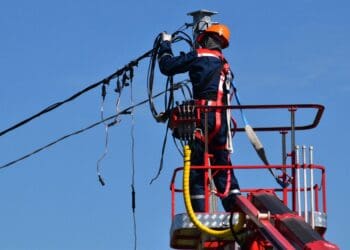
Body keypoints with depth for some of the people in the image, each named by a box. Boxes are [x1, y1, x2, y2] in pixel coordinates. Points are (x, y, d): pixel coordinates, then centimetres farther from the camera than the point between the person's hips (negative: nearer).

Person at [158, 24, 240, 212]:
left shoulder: (199, 57, 1)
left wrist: (165, 44, 22)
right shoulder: (225, 65, 21)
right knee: (223, 168, 9)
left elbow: (167, 66, 4)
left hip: (205, 115, -6)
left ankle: (199, 215, -10)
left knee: (196, 168, -4)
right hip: (223, 119, 6)